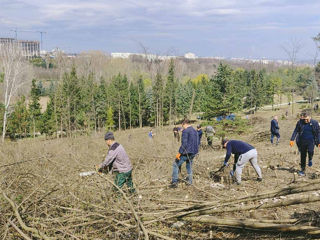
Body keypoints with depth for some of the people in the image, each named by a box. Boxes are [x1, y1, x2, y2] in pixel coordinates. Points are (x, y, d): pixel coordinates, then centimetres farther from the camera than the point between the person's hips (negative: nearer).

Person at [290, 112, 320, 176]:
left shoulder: (315, 123, -2)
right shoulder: (300, 122, -1)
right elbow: (295, 131, 1)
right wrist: (292, 139, -6)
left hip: (311, 141, -1)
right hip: (302, 141, 1)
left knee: (310, 151, -25)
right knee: (303, 156, 4)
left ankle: (310, 159, 12)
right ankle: (303, 170, 14)